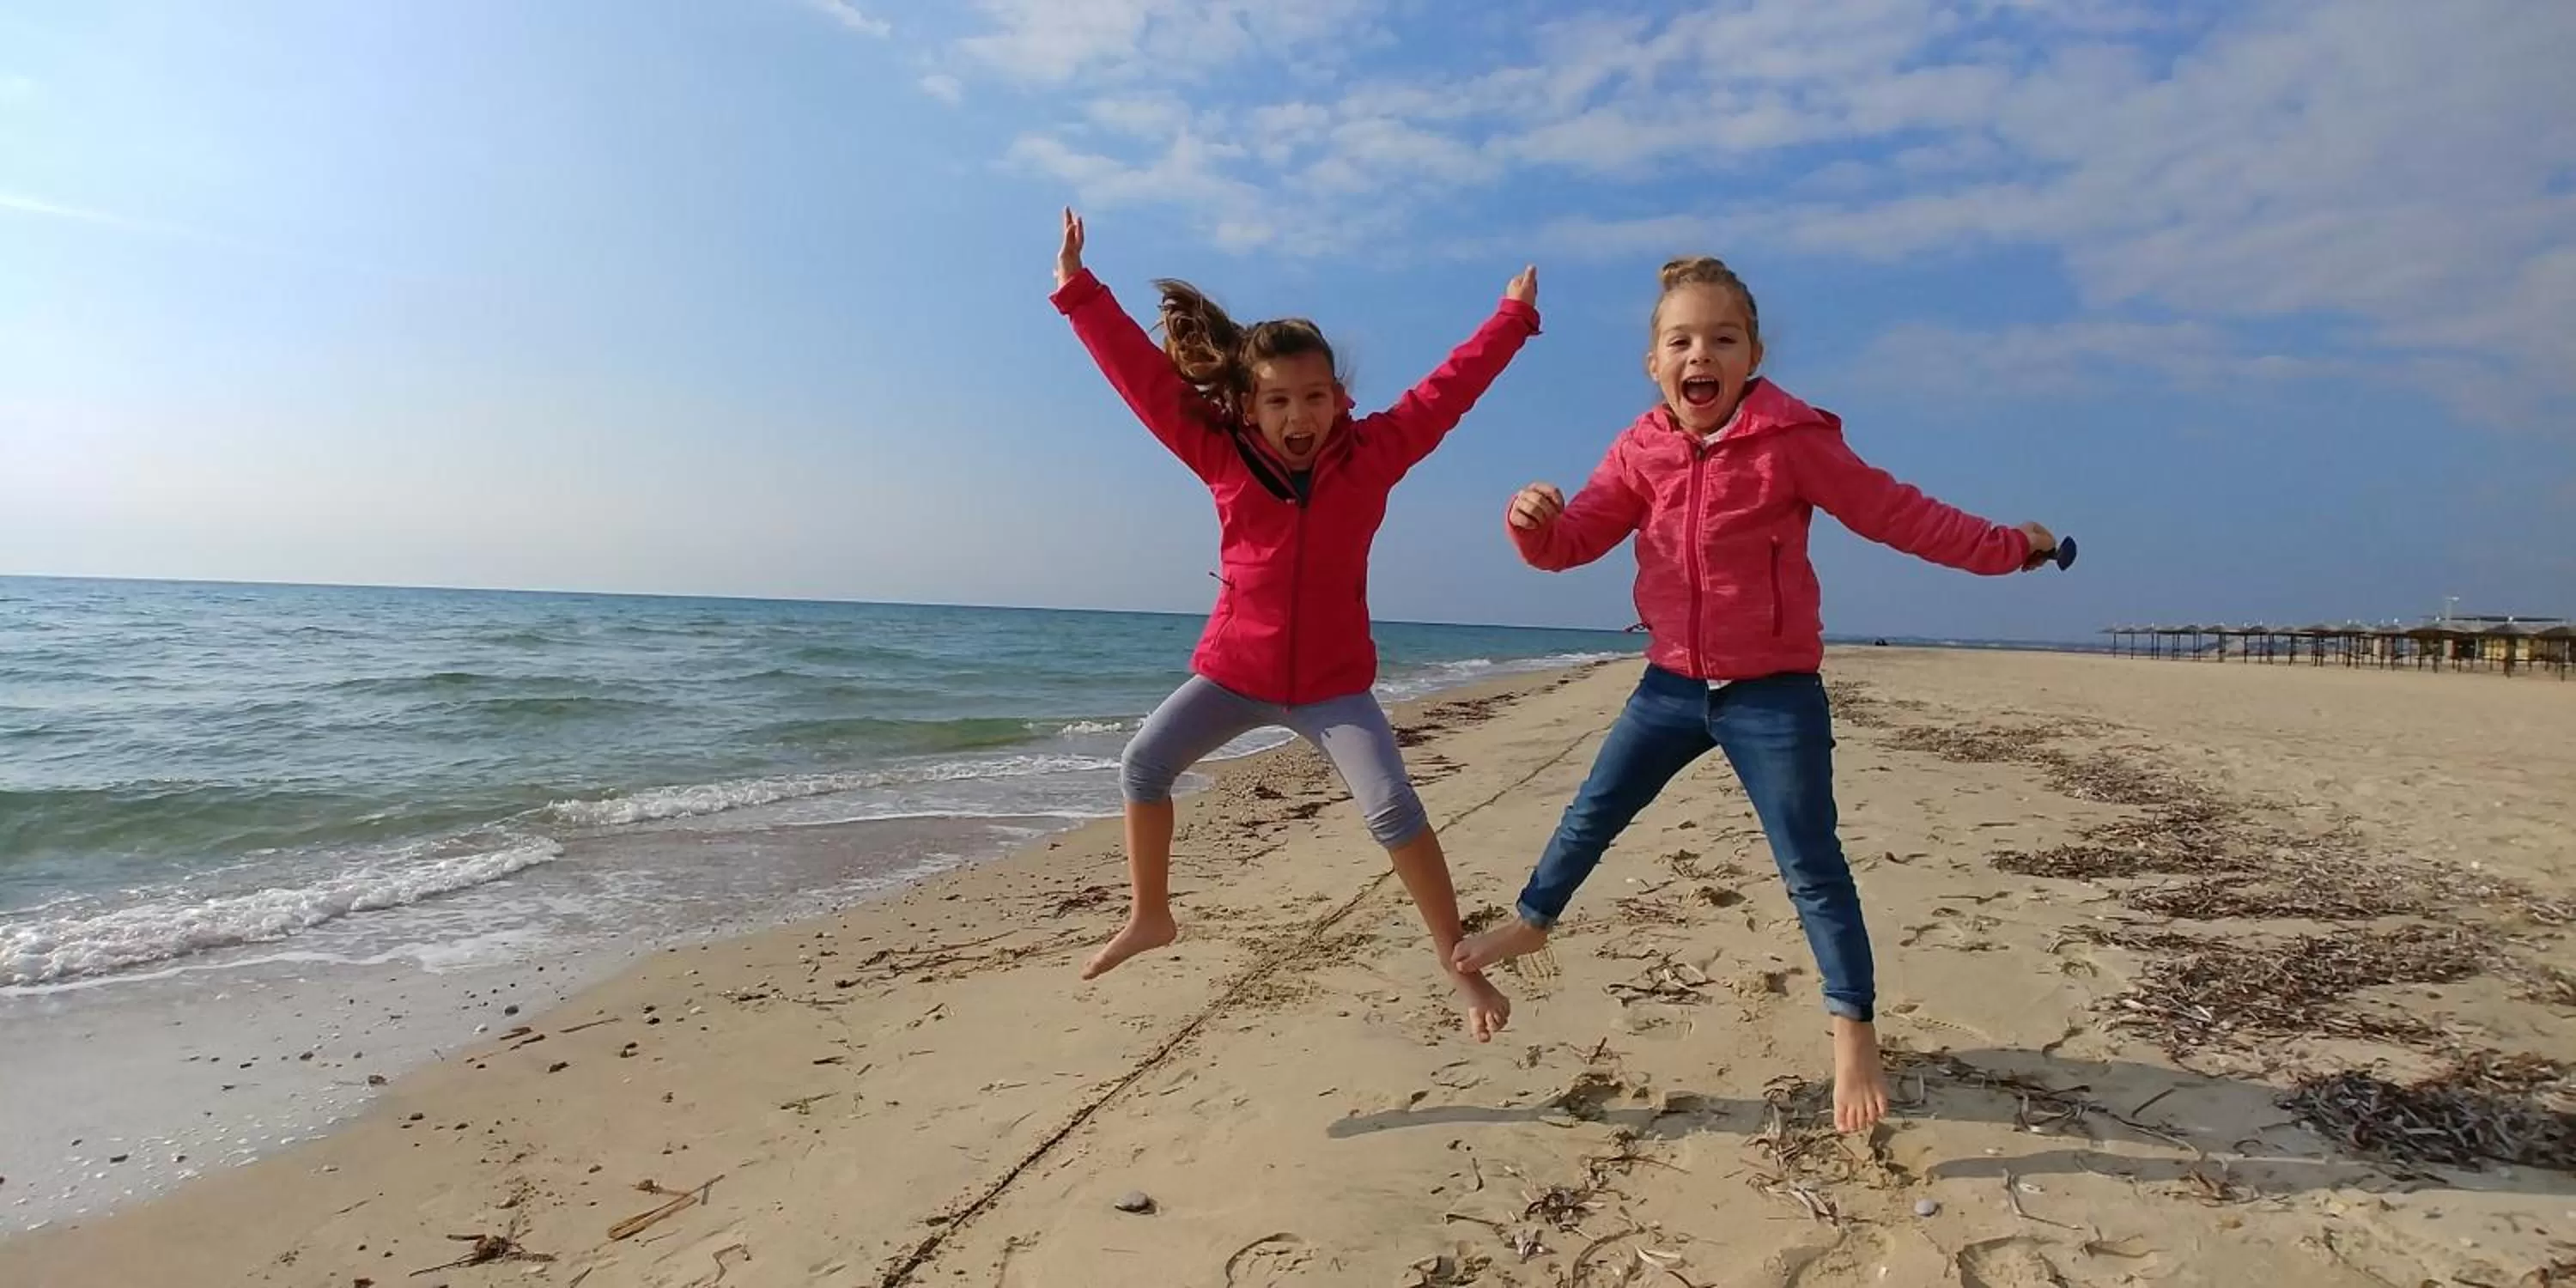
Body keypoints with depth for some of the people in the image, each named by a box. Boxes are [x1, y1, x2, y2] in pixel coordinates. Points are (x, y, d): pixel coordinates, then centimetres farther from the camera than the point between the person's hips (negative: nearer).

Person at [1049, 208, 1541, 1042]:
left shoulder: (1371, 455, -7)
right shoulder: (1222, 456, -5)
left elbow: (1447, 391, 0)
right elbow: (1142, 376, -6)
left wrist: (1514, 315, 5)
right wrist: (1077, 287, -7)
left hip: (1334, 683, -2)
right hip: (1234, 670, 2)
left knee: (1393, 809, -13)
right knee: (1143, 766, -4)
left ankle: (1458, 963, 2)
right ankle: (1149, 917, 17)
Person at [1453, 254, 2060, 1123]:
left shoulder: (1792, 440, -13)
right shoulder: (1642, 452, -1)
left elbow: (1893, 514, -4)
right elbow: (1571, 543, -2)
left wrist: (2005, 547, 0)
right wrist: (1531, 519, -24)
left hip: (1774, 691, -4)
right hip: (1673, 682, 4)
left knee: (1811, 866, 2)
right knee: (1592, 813, 13)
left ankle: (1854, 1031, 17)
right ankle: (1533, 921, 36)